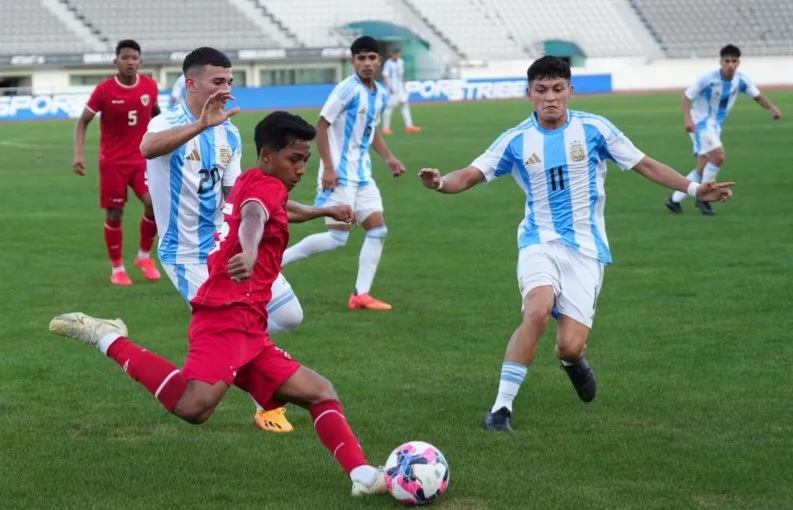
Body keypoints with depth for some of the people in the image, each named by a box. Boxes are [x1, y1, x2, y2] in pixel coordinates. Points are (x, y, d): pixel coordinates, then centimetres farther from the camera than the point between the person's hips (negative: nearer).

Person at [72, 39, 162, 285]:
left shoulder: (150, 86, -3)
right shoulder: (104, 90, -11)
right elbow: (83, 122, -4)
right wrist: (79, 154, -15)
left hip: (141, 158, 2)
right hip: (112, 161, -2)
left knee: (154, 203, -16)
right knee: (114, 215, 1)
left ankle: (144, 256, 6)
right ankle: (117, 268, 17)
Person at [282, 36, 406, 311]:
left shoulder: (380, 94, 9)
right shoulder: (347, 89, -15)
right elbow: (322, 125, -15)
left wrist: (389, 158, 11)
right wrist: (328, 167, -19)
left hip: (362, 173, 8)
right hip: (340, 173, -8)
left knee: (377, 229, 2)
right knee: (337, 237, -10)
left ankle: (361, 294, 6)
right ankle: (276, 261, 1)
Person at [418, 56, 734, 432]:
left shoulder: (593, 129, -2)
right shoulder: (516, 140, 0)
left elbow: (645, 165, 5)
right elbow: (471, 176, -3)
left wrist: (693, 188, -3)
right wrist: (440, 183, -25)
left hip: (586, 248, 0)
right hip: (540, 241, 0)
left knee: (569, 346, -10)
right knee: (537, 312, -31)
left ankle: (572, 360, 32)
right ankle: (502, 407, -21)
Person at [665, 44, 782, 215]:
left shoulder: (741, 80, -8)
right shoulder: (708, 79, -22)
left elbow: (757, 96, 3)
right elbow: (687, 95, -13)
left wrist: (772, 108, -15)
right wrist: (687, 118, -26)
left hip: (716, 125, 6)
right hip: (700, 122, -6)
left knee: (702, 169, 6)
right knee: (718, 156, -24)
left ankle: (674, 199, 17)